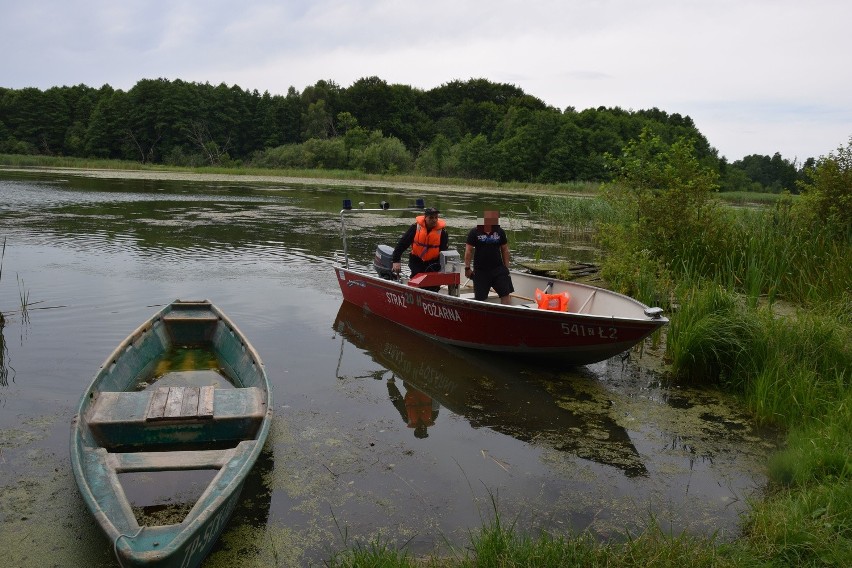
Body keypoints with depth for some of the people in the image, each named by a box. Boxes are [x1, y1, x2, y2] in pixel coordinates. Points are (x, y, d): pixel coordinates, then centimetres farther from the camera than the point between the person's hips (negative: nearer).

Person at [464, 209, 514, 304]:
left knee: (506, 294, -1)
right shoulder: (475, 232, -5)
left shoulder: (500, 232, 3)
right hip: (480, 271, -2)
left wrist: (506, 267, 6)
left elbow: (505, 250, 9)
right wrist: (467, 268, -7)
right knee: (480, 298, 5)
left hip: (498, 269, 2)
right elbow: (468, 251, -4)